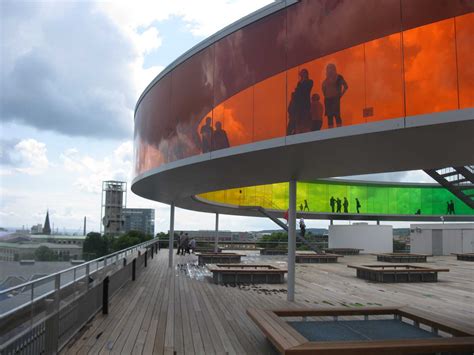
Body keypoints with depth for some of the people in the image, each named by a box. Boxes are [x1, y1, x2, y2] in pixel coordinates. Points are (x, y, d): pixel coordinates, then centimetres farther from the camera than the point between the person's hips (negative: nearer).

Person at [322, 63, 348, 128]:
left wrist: (341, 94, -4)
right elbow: (324, 88, 22)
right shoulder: (327, 79, 15)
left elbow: (346, 86, -2)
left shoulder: (339, 77, 2)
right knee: (329, 116, 1)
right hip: (327, 99, 5)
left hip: (335, 99, -5)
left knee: (337, 115, -15)